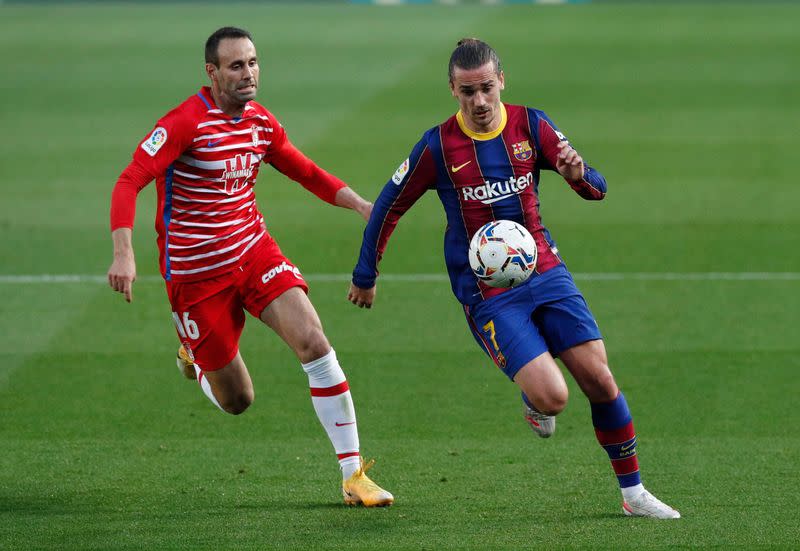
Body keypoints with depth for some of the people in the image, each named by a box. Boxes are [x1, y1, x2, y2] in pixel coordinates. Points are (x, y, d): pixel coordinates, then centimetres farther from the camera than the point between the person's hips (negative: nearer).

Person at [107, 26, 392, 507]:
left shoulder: (262, 122, 3)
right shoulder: (185, 123, -18)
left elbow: (305, 171, 20)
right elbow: (129, 183, -24)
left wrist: (361, 205, 7)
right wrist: (124, 254, -37)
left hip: (254, 250, 5)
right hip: (196, 272, -5)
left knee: (314, 341, -18)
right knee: (237, 400, 2)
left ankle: (354, 475, -12)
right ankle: (195, 357, 41)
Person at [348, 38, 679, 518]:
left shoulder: (530, 126, -1)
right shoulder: (438, 147, -9)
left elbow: (597, 189, -1)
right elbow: (388, 207, 4)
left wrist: (579, 175, -25)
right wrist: (365, 276, 11)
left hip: (544, 271, 3)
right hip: (487, 293, -3)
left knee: (599, 379, -6)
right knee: (552, 397, -18)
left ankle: (633, 493, 10)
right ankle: (534, 401, 21)